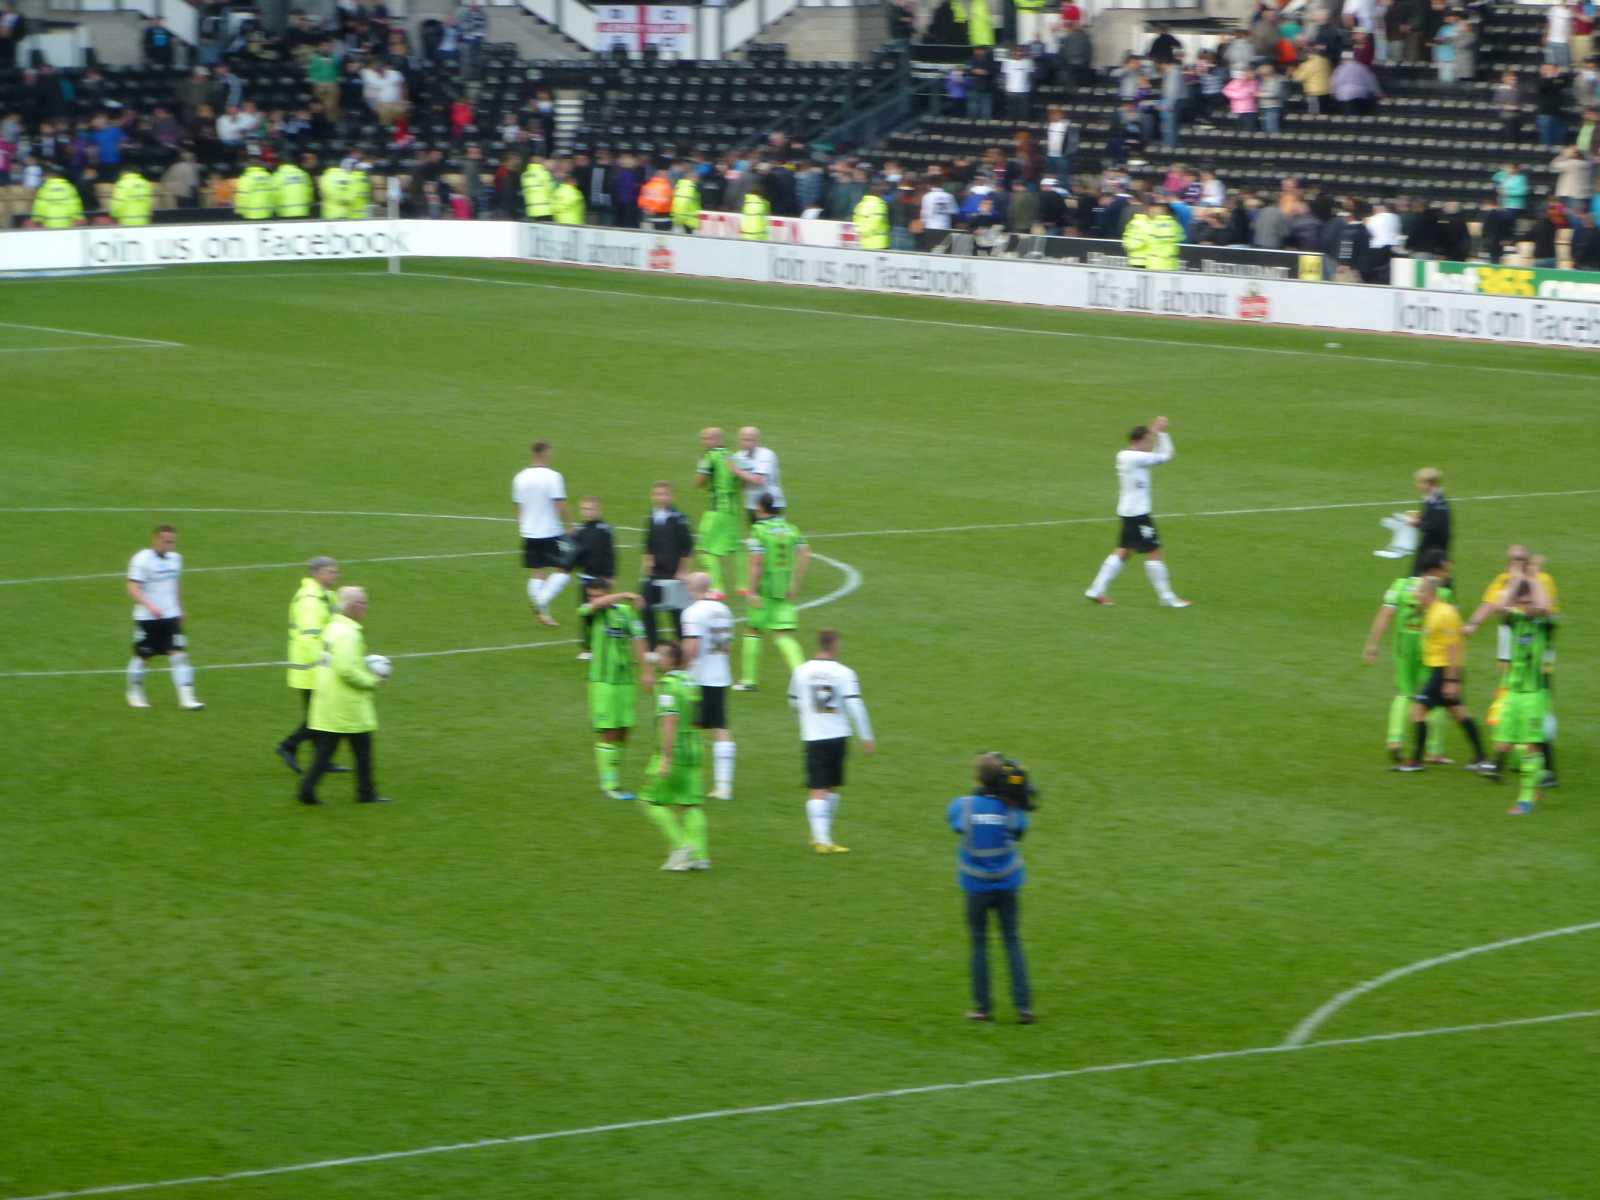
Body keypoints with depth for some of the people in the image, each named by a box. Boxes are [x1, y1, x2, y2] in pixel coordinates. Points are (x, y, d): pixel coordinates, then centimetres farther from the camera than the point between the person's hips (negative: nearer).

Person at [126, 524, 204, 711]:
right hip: (146, 618, -5)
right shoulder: (141, 560, -13)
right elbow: (133, 590, -20)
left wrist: (180, 610, 28)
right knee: (142, 657, 8)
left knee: (179, 655, -7)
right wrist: (149, 606, -34)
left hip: (171, 617, 5)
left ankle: (186, 698, -10)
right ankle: (134, 695, 28)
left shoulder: (175, 559, 8)